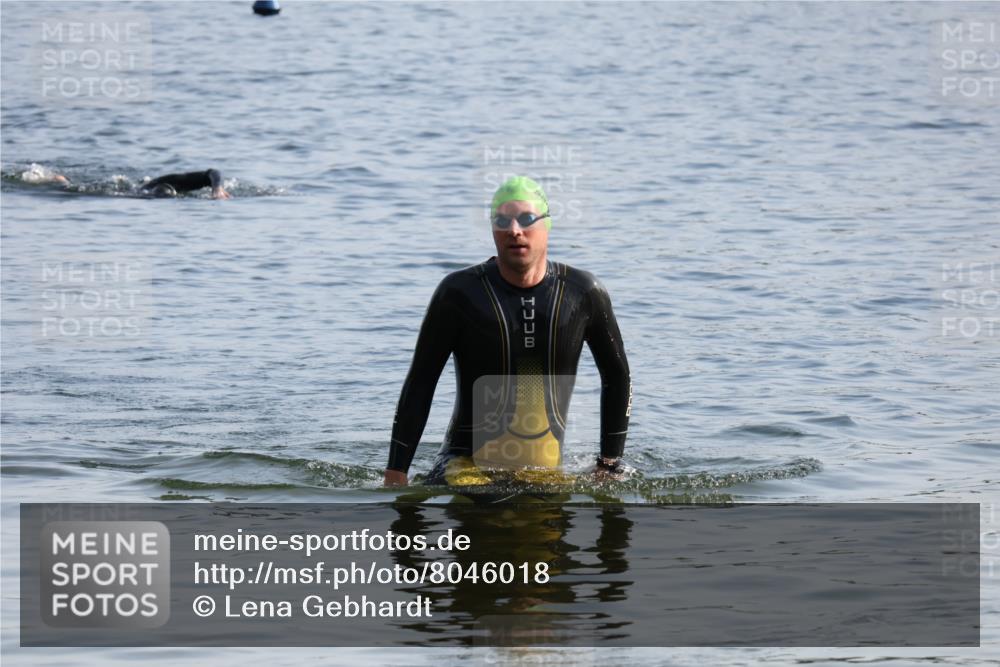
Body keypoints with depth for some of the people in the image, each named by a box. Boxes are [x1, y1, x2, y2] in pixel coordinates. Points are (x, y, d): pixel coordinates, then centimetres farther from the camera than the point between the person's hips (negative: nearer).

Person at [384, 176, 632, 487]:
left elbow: (617, 376, 15)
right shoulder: (459, 292, -5)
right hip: (467, 462, -6)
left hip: (544, 469, 6)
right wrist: (396, 473, -4)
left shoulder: (584, 294, 1)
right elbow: (419, 384, 1)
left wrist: (609, 466, 12)